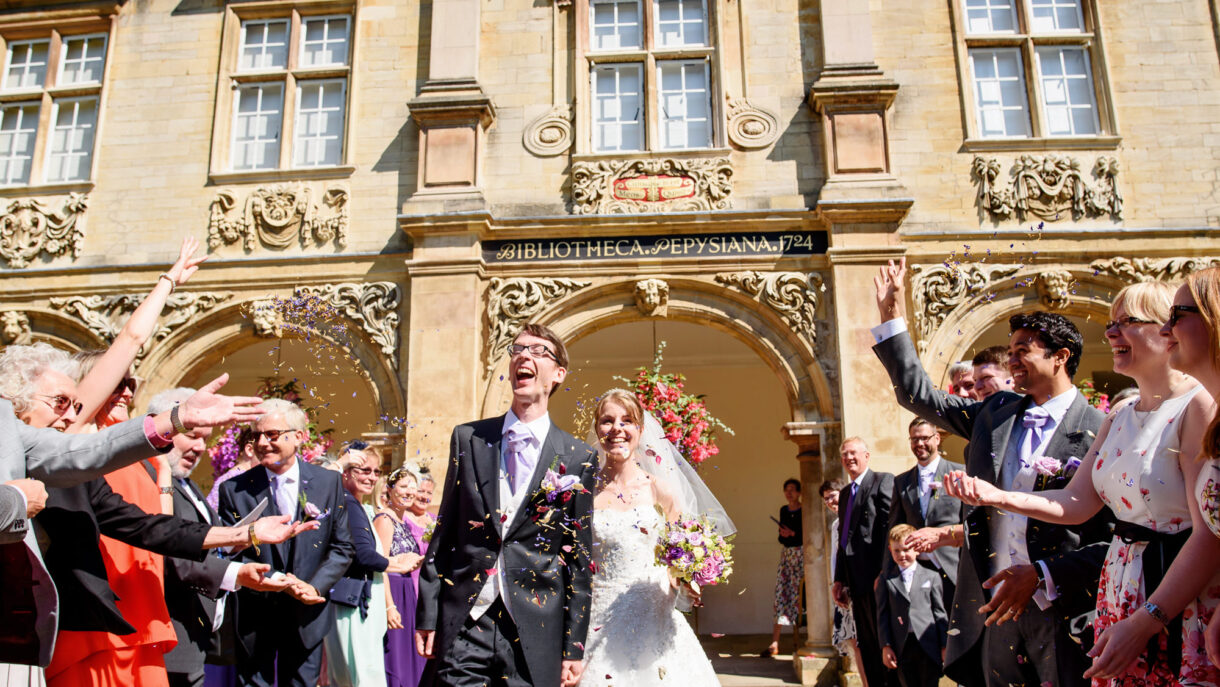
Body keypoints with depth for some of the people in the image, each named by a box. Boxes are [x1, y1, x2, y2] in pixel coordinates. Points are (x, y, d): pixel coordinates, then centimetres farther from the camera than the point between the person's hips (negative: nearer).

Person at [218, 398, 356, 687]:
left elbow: (342, 548, 1)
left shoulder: (329, 482, -2)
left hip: (307, 617, 1)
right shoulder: (234, 490, -5)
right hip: (254, 618, -1)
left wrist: (315, 588, -13)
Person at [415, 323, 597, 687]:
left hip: (535, 634, -1)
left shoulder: (578, 458, -1)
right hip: (463, 626, 1)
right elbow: (444, 533, 7)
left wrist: (574, 646, 1)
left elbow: (579, 560, 1)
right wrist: (427, 616, 4)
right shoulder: (468, 438, 5)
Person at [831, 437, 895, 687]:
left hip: (876, 579, -8)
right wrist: (839, 580, 14)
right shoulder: (845, 492, 21)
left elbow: (891, 528, -13)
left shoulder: (883, 481, -4)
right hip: (857, 582, 8)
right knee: (867, 646, 10)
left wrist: (884, 573, -19)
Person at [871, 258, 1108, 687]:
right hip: (996, 607, 5)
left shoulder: (1100, 433, -8)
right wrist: (891, 314, 10)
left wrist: (1040, 574, -17)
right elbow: (918, 395, 13)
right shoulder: (996, 413, 8)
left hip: (1064, 612, -5)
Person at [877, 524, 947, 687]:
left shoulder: (932, 577, 6)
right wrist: (886, 646, -1)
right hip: (901, 647, 1)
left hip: (928, 645, 0)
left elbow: (940, 612, 7)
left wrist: (945, 645, 5)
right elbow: (882, 614, 4)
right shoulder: (886, 579, 6)